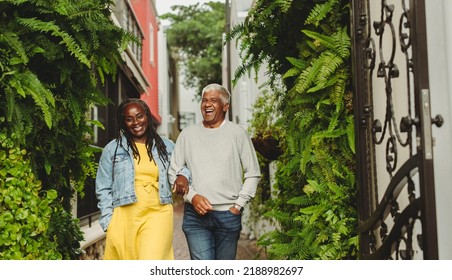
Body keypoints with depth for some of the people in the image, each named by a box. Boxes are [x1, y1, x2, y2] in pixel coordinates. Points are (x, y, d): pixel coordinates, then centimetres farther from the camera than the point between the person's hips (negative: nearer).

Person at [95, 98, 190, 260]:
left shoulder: (166, 146, 12)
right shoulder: (112, 149, 8)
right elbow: (103, 189, 9)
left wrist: (183, 176, 0)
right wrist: (108, 221, 0)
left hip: (158, 215, 0)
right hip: (124, 217, 0)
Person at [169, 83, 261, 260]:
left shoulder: (238, 134, 3)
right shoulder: (187, 134, 7)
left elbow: (253, 174, 6)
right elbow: (173, 172, 9)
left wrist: (238, 205, -1)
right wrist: (192, 196, -6)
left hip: (228, 215, 0)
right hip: (195, 214, 0)